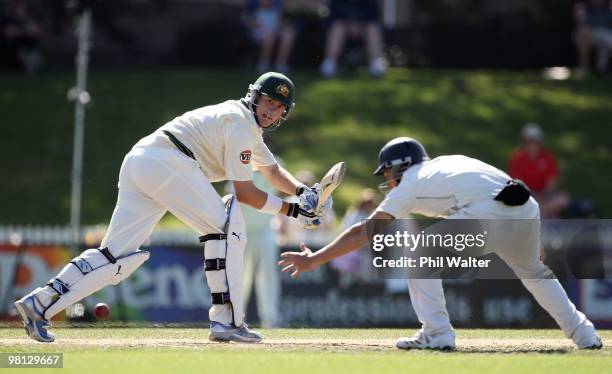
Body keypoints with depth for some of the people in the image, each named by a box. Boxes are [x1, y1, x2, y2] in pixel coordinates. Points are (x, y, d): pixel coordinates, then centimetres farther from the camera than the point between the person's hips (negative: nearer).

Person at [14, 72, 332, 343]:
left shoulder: (248, 123, 27)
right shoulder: (241, 123, -4)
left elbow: (272, 170, 38)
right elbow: (244, 192, -5)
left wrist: (302, 190, 21)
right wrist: (290, 210, 1)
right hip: (166, 163, -10)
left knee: (118, 255, 5)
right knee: (226, 227, -7)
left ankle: (40, 303, -4)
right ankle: (227, 321, -12)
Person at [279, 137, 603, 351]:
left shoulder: (409, 187, 16)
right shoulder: (447, 162, 32)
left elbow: (363, 233, 15)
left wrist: (314, 260, 18)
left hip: (486, 213, -7)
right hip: (527, 208, 7)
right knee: (534, 272, 32)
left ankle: (437, 333, 4)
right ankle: (583, 334, 28)